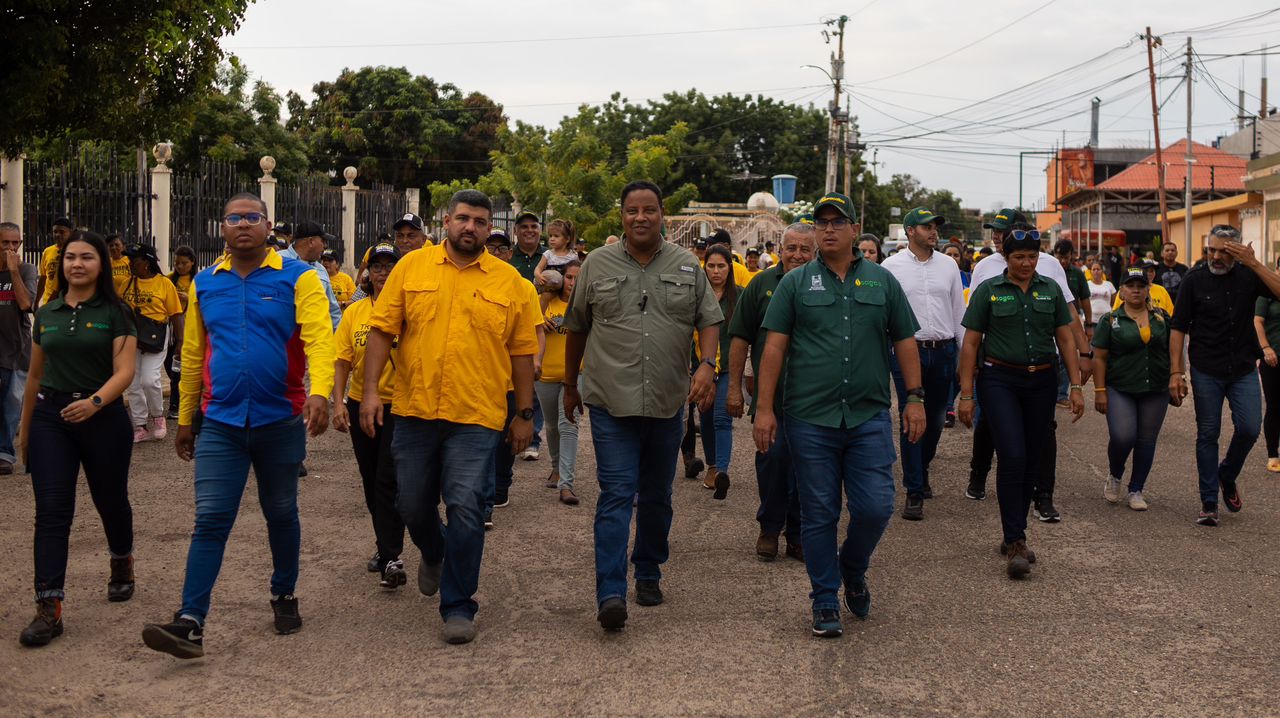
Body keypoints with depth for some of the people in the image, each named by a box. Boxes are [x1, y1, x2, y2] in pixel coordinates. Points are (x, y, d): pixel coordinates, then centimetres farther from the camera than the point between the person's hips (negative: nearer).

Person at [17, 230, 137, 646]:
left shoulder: (114, 313, -3)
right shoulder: (47, 314, 8)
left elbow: (124, 371, -12)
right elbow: (36, 375, 16)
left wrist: (95, 401, -30)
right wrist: (24, 428, 18)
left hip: (103, 416, -2)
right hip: (50, 417, 3)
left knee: (110, 500, 14)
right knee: (51, 510, -7)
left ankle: (122, 565, 43)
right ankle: (49, 608, -9)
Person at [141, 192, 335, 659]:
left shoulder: (297, 278, -4)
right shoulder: (205, 283, 7)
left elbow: (319, 339, -17)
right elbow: (193, 355, 13)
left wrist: (320, 393, -34)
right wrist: (185, 419, 15)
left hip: (280, 422, -2)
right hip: (220, 424, 2)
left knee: (281, 515, 15)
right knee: (210, 521, -6)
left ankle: (284, 596, 33)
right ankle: (190, 623, -9)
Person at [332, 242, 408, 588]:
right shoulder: (354, 312, 5)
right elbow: (342, 361, 3)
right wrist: (339, 403, -5)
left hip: (400, 405, -5)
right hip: (361, 404, 5)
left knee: (389, 481, -10)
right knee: (371, 481, 14)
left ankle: (391, 559, -9)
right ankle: (385, 544, 30)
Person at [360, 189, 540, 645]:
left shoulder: (510, 282, 3)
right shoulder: (411, 267, 4)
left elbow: (522, 352, 7)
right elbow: (382, 330, 3)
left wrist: (524, 414, 6)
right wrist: (370, 391, -5)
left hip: (477, 418, -2)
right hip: (414, 411, 2)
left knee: (465, 510, -7)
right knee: (413, 506, 13)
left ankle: (458, 607, 7)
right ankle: (434, 555, 47)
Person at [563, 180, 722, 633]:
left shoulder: (687, 266, 6)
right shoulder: (597, 265, 3)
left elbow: (709, 321, 6)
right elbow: (576, 329, 12)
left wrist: (707, 365, -13)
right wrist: (570, 385, 16)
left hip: (667, 403, 2)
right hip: (611, 403, -2)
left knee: (657, 496, 14)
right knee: (616, 495, -10)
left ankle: (649, 573, 31)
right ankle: (610, 593, -14)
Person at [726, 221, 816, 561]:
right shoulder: (762, 284, 3)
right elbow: (740, 338, 4)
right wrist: (734, 386, 0)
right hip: (769, 391, -1)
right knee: (772, 458, 0)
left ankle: (797, 534, 18)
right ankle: (769, 527, 18)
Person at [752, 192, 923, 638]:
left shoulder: (882, 281, 10)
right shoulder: (795, 283, 5)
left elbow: (905, 342, 12)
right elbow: (774, 347, 2)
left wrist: (915, 398, 4)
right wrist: (764, 408, -5)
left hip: (869, 418, 1)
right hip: (810, 418, -1)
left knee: (875, 508, -4)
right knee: (819, 515, 4)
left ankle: (853, 570, 26)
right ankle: (825, 602, 16)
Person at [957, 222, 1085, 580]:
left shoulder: (1051, 290, 8)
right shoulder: (988, 291, 0)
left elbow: (1066, 338, 10)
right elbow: (970, 344, 0)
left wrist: (1076, 386, 4)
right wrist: (966, 394, -4)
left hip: (1042, 382, 4)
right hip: (1000, 380, -4)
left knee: (1031, 460, 8)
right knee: (1012, 457, -15)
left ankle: (1013, 536, 21)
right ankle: (1015, 542, -11)